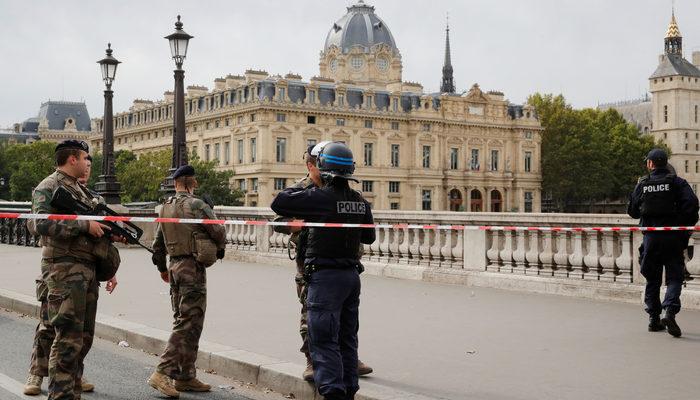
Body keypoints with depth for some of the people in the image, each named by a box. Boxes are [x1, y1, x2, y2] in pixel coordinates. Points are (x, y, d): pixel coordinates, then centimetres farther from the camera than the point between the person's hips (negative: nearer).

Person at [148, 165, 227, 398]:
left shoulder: (166, 207, 12)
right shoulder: (195, 205, -12)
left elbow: (158, 243, 18)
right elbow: (219, 232, -9)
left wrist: (162, 268, 32)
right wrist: (219, 249, 13)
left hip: (175, 266, 8)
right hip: (193, 267, -8)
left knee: (184, 321, 14)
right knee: (189, 324, -7)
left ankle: (186, 377, 18)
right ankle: (162, 373, -14)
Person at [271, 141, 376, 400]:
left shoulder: (320, 197, -16)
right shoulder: (360, 201, 5)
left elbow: (279, 203, -12)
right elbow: (369, 236, 17)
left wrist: (298, 188, 6)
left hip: (325, 276, -7)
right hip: (352, 274, 7)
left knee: (324, 341, -4)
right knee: (347, 339, 16)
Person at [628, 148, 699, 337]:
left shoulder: (642, 184, 4)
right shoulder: (677, 182, -2)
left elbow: (632, 211, 8)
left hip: (650, 237, 2)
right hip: (673, 237, -2)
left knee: (652, 279, 12)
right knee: (674, 277, 1)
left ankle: (654, 318, 14)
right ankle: (670, 311, -21)